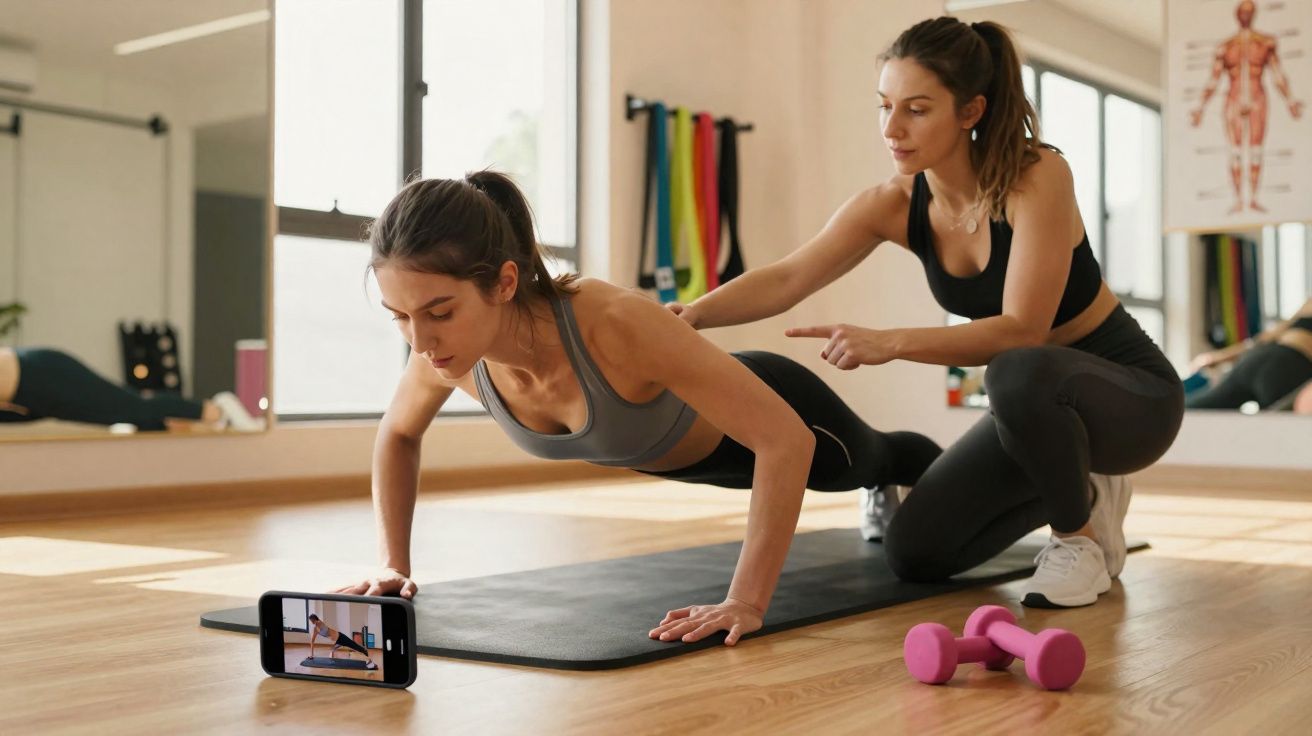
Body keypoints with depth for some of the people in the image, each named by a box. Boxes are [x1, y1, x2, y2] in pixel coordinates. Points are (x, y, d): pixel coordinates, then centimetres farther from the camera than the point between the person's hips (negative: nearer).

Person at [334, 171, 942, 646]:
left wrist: (747, 600, -47)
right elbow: (397, 435, -8)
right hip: (670, 448, 5)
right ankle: (884, 501, 76)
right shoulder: (446, 348, -33)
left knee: (869, 463, 33)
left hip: (766, 412, -5)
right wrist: (392, 564, -15)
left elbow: (786, 440, -45)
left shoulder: (616, 325, -50)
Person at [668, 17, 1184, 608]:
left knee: (1019, 373, -40)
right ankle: (1074, 485, 18)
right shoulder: (894, 204, -12)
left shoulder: (1038, 176, -27)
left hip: (1129, 390, -6)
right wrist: (692, 313, -41)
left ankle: (1081, 532, -11)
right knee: (914, 552, -4)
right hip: (1036, 400, 6)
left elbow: (1022, 329, -34)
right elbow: (785, 280, -23)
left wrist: (889, 343, -45)